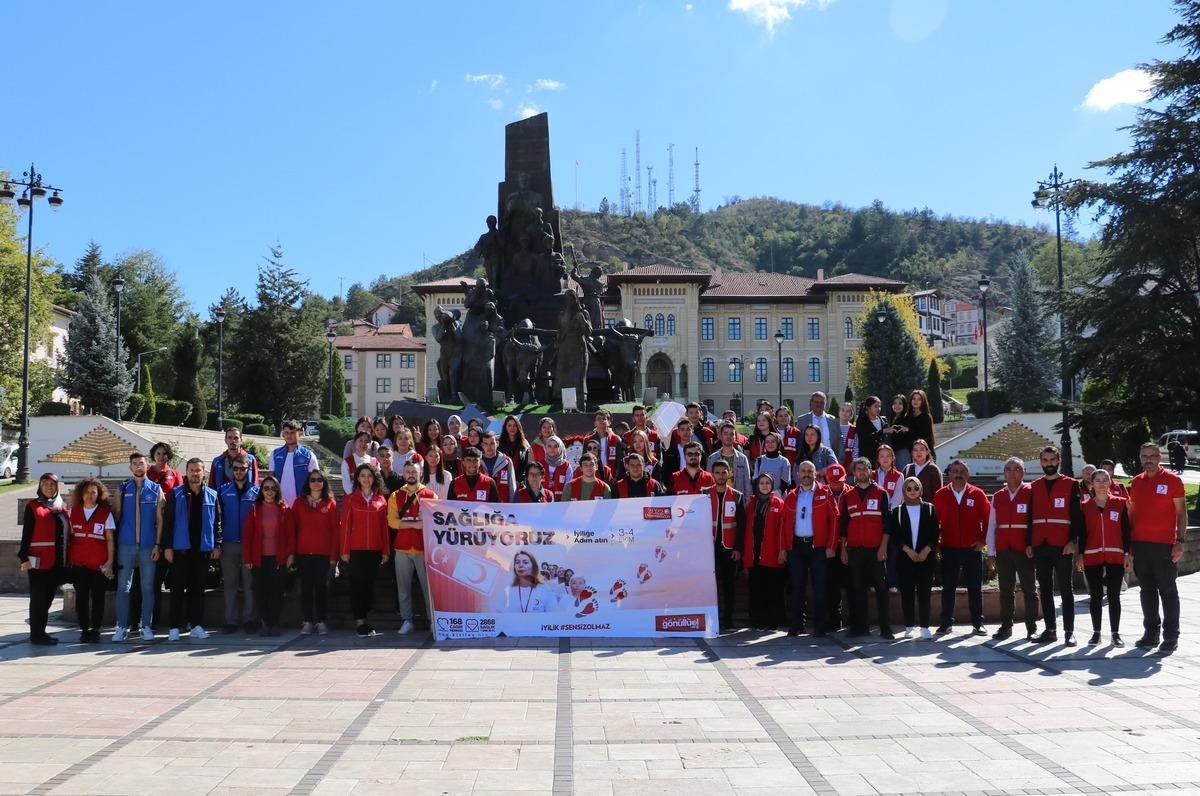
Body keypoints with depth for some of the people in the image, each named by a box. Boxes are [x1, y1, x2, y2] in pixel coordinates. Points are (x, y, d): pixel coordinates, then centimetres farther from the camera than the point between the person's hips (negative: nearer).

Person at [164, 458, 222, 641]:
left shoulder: (212, 495, 6)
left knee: (198, 589, 7)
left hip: (203, 549, 2)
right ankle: (175, 627, 6)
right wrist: (168, 546, -7)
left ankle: (196, 626, 12)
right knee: (178, 588, 2)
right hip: (180, 548, -2)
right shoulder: (175, 494, 1)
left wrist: (217, 545, 1)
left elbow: (217, 523, 7)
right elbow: (168, 521, -2)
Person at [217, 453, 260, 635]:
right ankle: (231, 620, 10)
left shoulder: (256, 491, 5)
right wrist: (217, 542, -1)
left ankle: (249, 619, 8)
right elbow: (218, 517, 7)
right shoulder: (223, 490, 8)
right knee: (229, 584, 4)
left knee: (249, 583, 1)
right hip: (229, 543, 1)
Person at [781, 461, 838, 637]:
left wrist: (831, 546, -10)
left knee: (820, 587, 0)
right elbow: (785, 522, 10)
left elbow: (834, 519, -4)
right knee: (797, 586, 7)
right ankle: (797, 625, 14)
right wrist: (784, 547, 3)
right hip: (796, 546, 3)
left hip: (818, 546, -3)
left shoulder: (825, 493, 0)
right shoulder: (791, 497, 10)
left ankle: (819, 626, 7)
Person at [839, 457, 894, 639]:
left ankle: (885, 628, -1)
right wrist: (843, 549, 7)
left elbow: (887, 522, 1)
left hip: (876, 549, -2)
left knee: (881, 588, -3)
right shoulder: (847, 496, 11)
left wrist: (883, 547, -7)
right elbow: (843, 524, 12)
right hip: (854, 550, 2)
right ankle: (859, 626, 10)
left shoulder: (881, 494, 5)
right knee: (857, 589, 4)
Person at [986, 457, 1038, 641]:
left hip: (1025, 550, -4)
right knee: (1006, 590, 8)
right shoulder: (998, 497, 11)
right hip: (1003, 550, 4)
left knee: (1029, 590, 5)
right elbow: (991, 526, 10)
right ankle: (1006, 626, 15)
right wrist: (991, 553, 5)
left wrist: (1033, 546, -14)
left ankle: (1032, 628, 11)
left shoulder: (1030, 493, -2)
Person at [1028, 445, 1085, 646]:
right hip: (1040, 546, 4)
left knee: (1065, 588, 0)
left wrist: (1073, 541, -14)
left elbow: (1077, 516, -5)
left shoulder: (1071, 485, 0)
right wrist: (1028, 543, 8)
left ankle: (1069, 631, 5)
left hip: (1062, 546, -4)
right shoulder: (1034, 487, 12)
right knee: (1045, 589, 8)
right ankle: (1050, 630, 14)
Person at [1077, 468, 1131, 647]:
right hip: (1092, 557, 1)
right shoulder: (1085, 506, 6)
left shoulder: (1120, 503, 4)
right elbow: (1083, 532, 6)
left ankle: (1115, 633, 9)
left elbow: (1126, 530, 4)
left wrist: (1127, 554, -1)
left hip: (1115, 556, -1)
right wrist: (1080, 556, 1)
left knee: (1114, 596, 2)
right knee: (1095, 596, 4)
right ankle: (1096, 632, 11)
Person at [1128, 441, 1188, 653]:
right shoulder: (1136, 482, 11)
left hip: (1164, 544, -4)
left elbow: (1181, 512, -3)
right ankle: (1151, 633, 17)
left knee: (1168, 591, 0)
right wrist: (1128, 543, 10)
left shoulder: (1172, 480, -2)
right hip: (1139, 544, 5)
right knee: (1147, 590, 10)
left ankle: (1171, 637, 5)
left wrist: (1180, 541, -11)